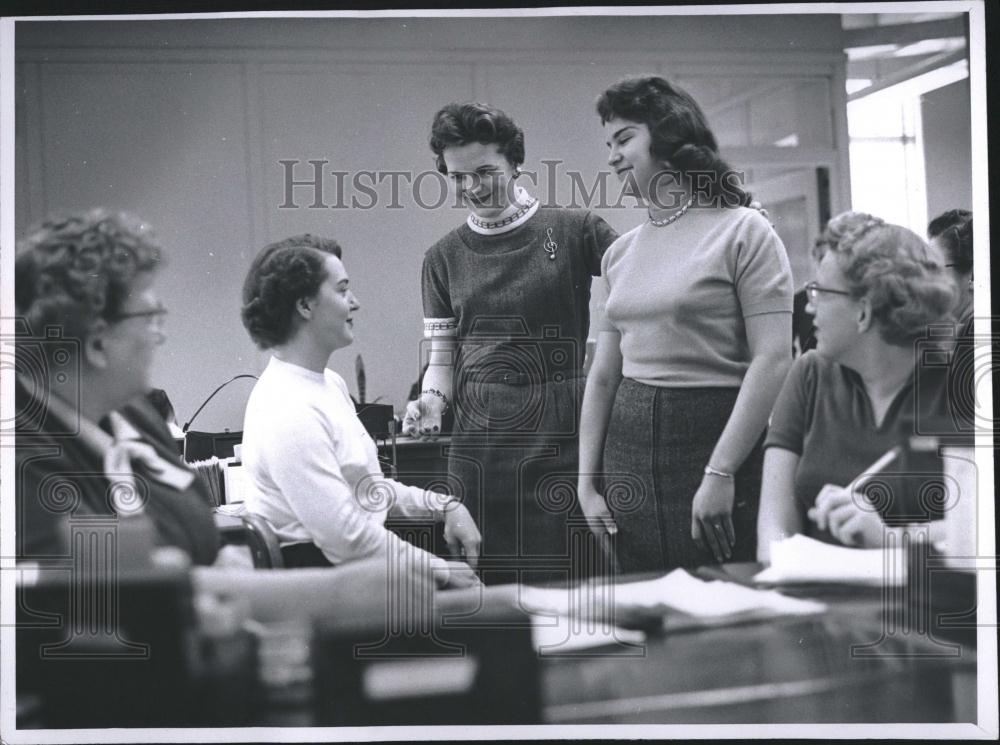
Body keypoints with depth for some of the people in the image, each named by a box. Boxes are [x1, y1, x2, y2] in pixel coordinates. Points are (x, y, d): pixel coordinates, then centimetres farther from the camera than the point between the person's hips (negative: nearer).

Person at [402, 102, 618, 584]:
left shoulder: (572, 231, 2)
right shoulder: (444, 257, 12)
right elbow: (442, 357, 13)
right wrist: (431, 400, -6)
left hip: (559, 433, -2)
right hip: (479, 438, 3)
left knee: (559, 578, -4)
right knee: (487, 580, 2)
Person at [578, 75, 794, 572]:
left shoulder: (743, 232, -6)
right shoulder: (620, 252, 13)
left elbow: (773, 360, -14)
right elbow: (603, 374, 13)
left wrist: (720, 473, -19)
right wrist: (587, 481, 6)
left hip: (712, 436, -6)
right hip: (628, 445, 6)